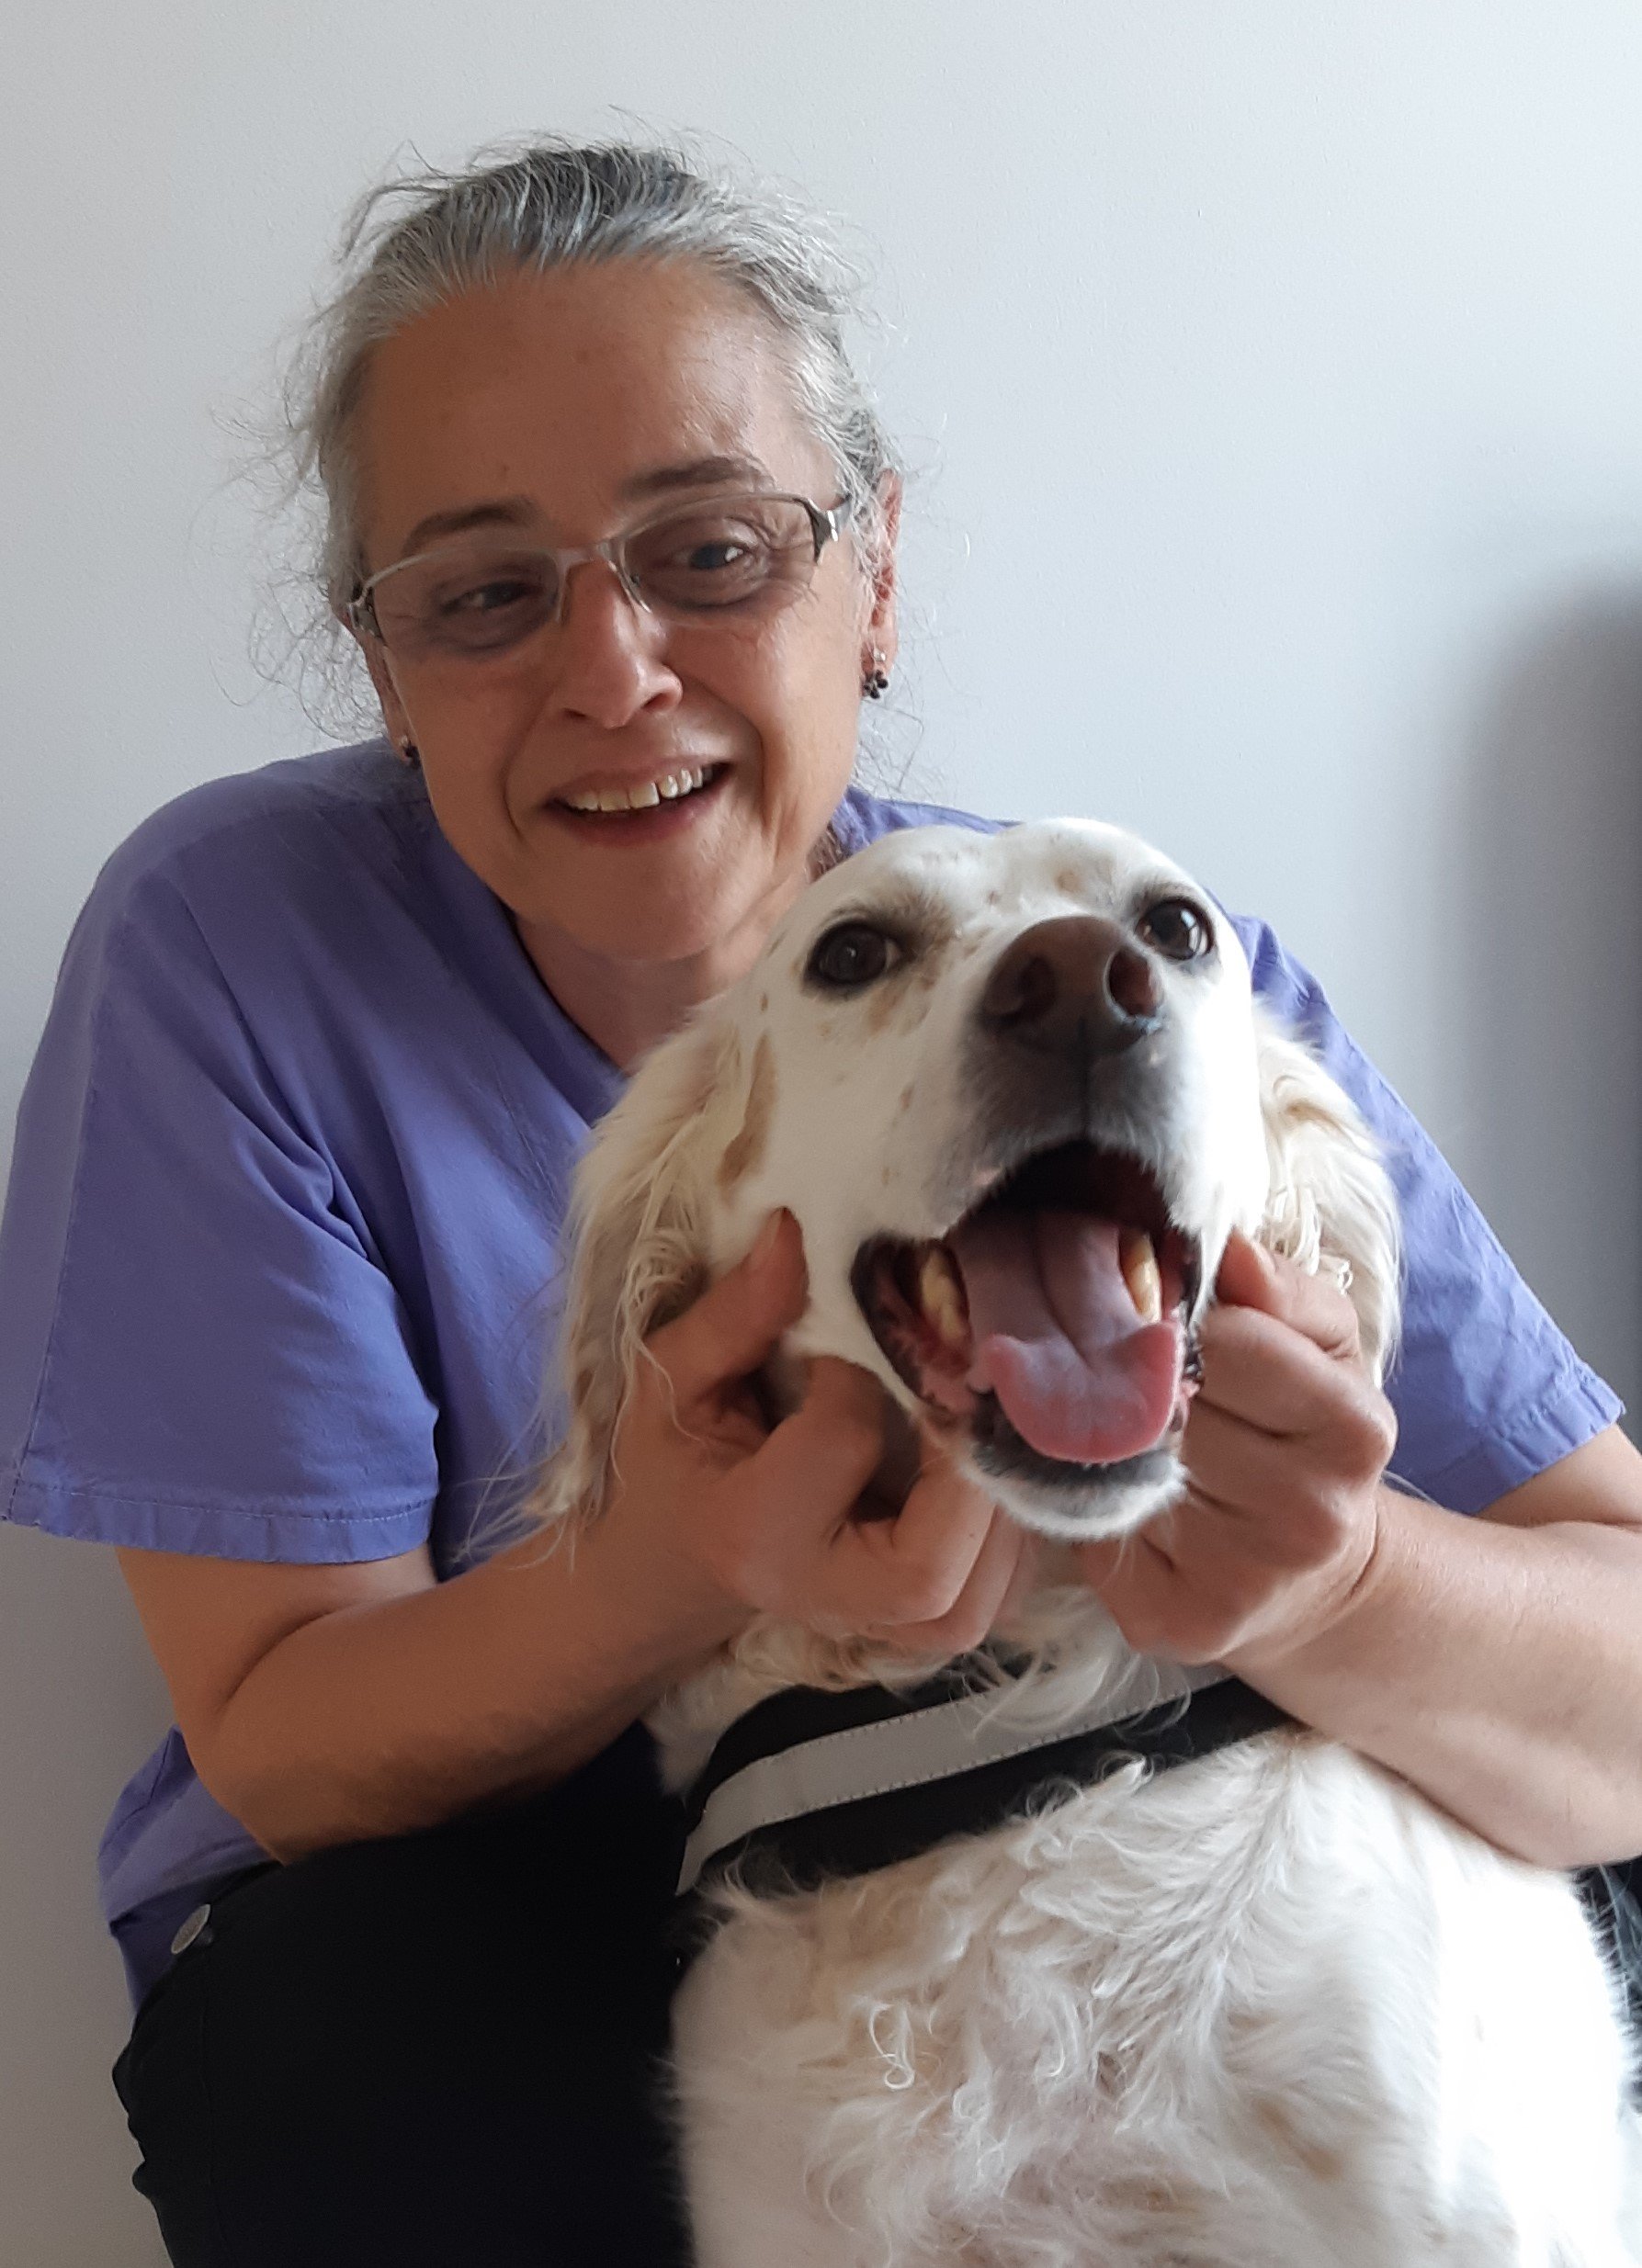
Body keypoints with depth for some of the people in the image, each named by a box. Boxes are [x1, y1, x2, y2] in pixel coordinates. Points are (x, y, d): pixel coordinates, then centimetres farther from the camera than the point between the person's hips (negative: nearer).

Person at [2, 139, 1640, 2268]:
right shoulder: (231, 950, -16)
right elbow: (280, 1745, -15)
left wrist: (1321, 1587, -42)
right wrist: (677, 1577, -38)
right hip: (466, 1920, 0)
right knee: (351, 2013, -32)